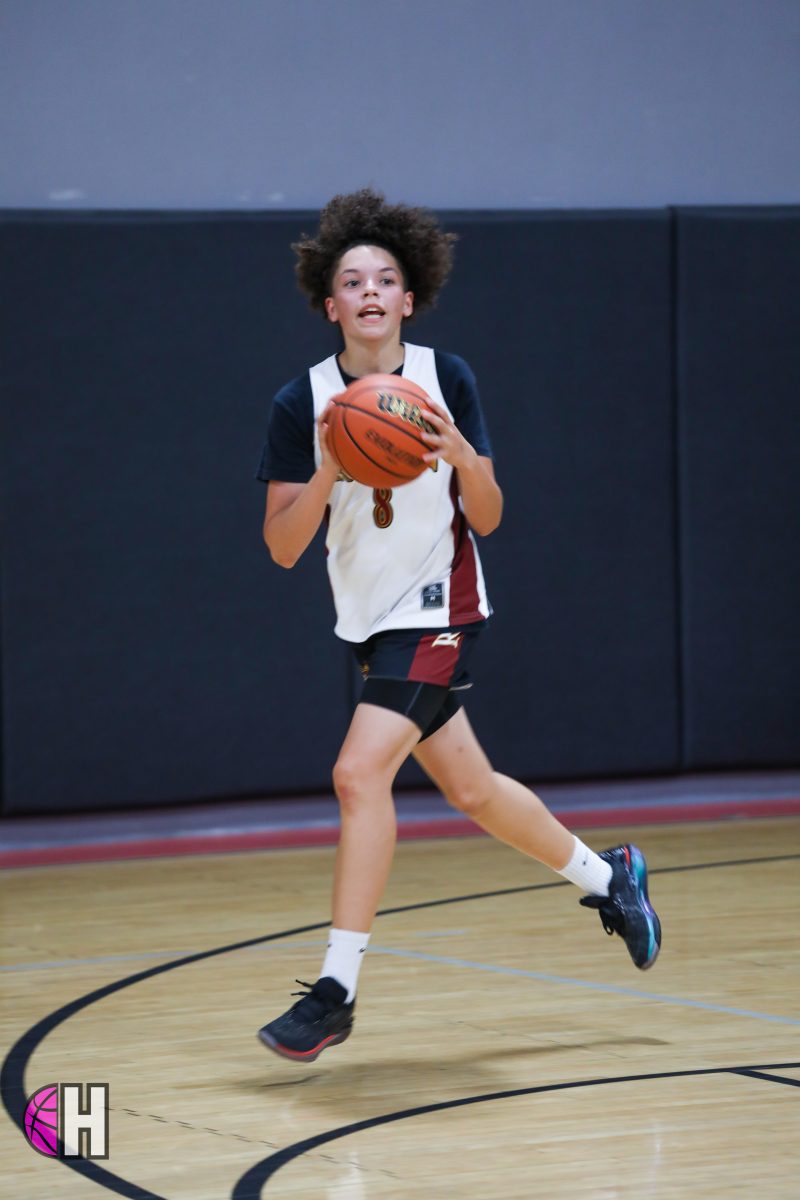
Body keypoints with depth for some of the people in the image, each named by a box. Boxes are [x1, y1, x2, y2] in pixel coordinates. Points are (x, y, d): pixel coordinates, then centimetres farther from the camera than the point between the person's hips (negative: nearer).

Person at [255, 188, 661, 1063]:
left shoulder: (446, 379, -9)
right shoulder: (302, 403, -6)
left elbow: (487, 518, -7)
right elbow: (283, 547, -9)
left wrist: (460, 453, -27)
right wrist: (327, 472, -25)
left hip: (438, 611, -4)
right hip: (370, 620, 4)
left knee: (359, 772, -20)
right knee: (470, 790, 16)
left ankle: (335, 990, -15)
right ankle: (606, 875, 40)